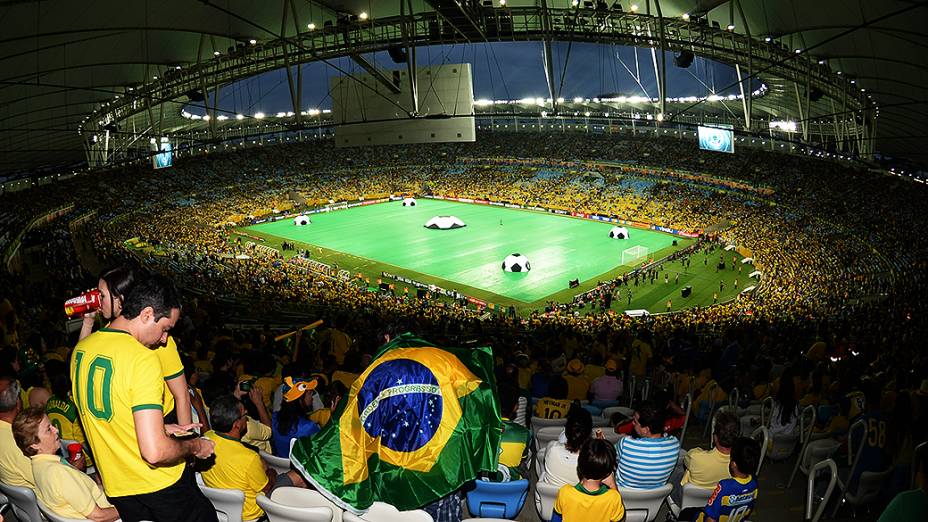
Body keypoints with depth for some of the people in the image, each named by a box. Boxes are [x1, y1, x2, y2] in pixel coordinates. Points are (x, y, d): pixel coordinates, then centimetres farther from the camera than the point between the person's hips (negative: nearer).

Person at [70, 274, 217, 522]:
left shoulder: (80, 350, 1)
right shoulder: (143, 358, -24)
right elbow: (154, 451, -29)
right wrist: (194, 446, -11)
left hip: (116, 489, 7)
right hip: (160, 486, -7)